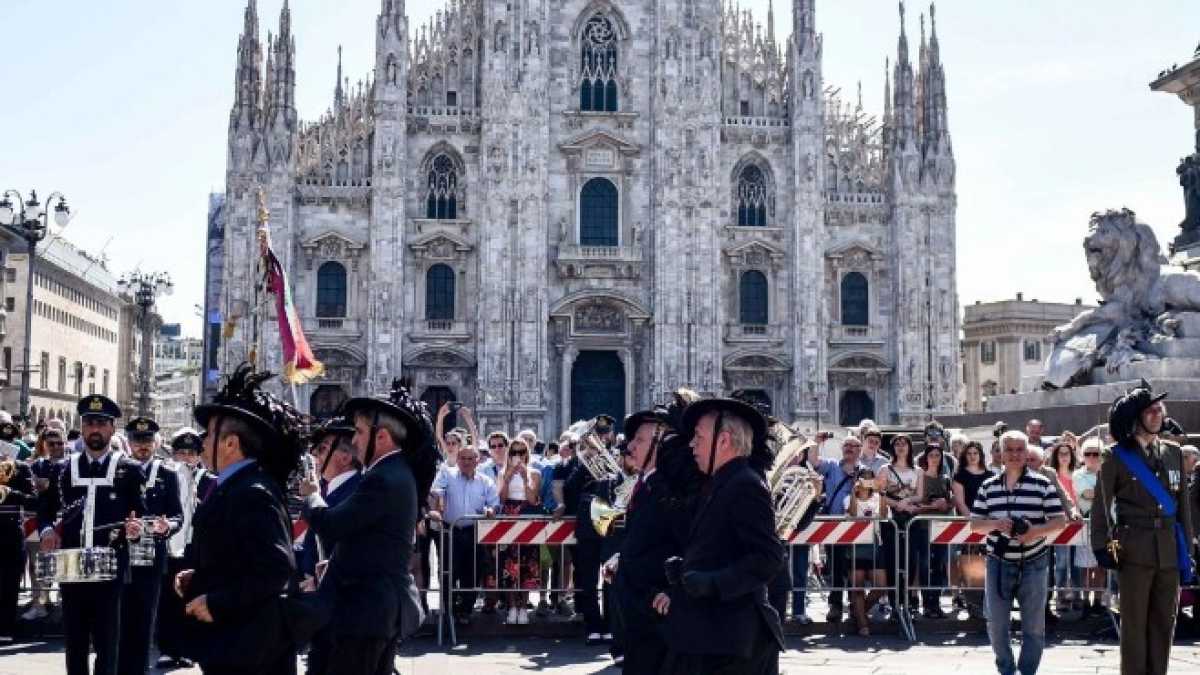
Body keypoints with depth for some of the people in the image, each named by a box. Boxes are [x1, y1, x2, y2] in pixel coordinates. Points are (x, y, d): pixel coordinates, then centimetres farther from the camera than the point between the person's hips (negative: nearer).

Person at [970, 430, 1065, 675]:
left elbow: (1059, 521, -2)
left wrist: (1036, 531, -20)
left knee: (1034, 626, 5)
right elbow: (975, 524, 7)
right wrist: (995, 524, -14)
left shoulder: (1043, 484, -1)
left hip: (1033, 564, -2)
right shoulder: (988, 486, 6)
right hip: (998, 564, 2)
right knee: (996, 625, 7)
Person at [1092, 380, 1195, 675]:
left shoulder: (1173, 452, 11)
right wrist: (1102, 545, -7)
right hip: (1134, 551, -4)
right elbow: (1101, 504, -1)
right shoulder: (1117, 457, -1)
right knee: (1134, 624, 1)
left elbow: (1183, 504, 12)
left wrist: (1186, 550, 10)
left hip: (1169, 551, 4)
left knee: (1164, 623, 8)